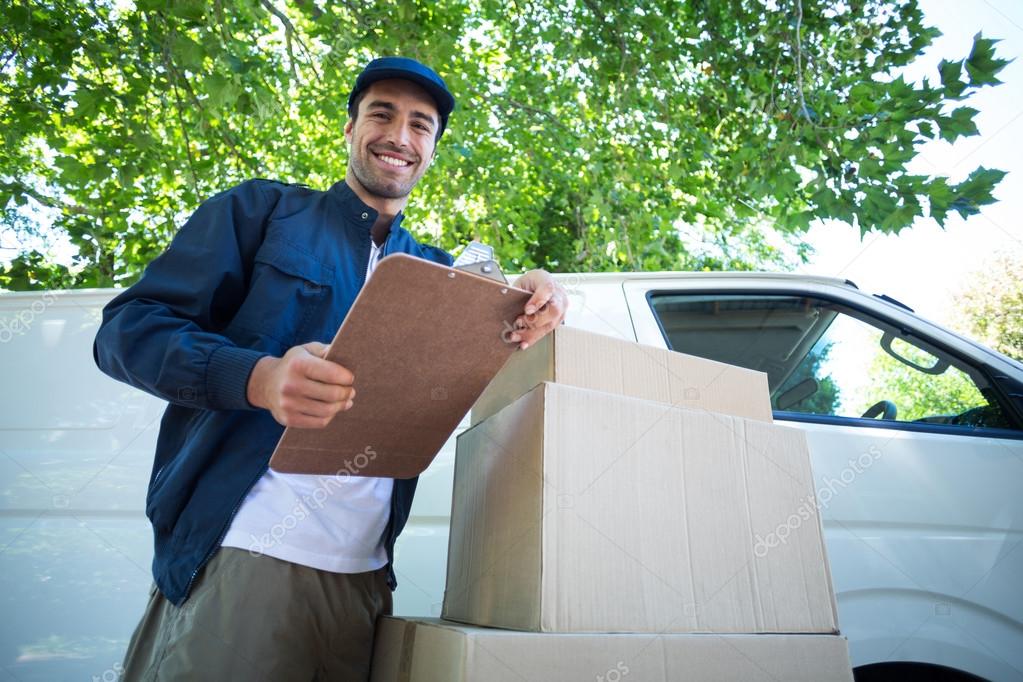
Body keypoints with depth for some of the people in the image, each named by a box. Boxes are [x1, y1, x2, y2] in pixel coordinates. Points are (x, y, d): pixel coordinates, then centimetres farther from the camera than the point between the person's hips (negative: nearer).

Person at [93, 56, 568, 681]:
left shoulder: (435, 271, 16)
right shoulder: (260, 209, 5)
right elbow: (126, 327, -2)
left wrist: (529, 305, -10)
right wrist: (258, 378, -22)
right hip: (236, 555, -3)